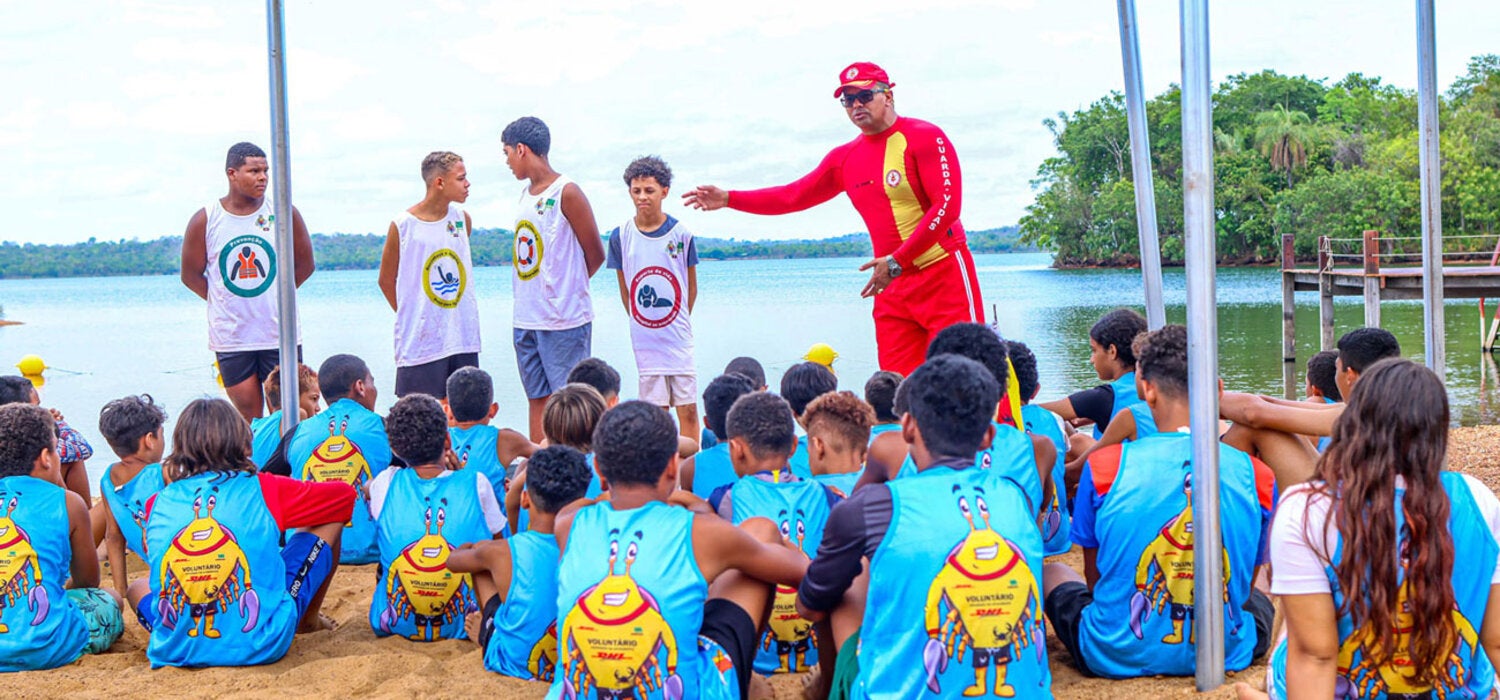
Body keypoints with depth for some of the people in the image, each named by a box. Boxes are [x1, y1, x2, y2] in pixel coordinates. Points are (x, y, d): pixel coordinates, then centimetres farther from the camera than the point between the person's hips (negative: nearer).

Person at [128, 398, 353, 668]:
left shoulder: (156, 505, 3)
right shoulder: (262, 490, -4)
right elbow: (344, 494, 11)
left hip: (174, 652, 4)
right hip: (259, 645, -3)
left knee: (138, 587, 39)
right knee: (327, 523, 19)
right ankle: (309, 620, 36)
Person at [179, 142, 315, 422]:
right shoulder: (205, 220, -2)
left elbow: (304, 265, 9)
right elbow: (191, 275, 6)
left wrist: (274, 294, 7)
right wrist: (222, 301, 3)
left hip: (280, 334, 0)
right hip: (231, 338, 0)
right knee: (247, 417, 6)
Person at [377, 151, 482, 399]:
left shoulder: (463, 219, 6)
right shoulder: (403, 225, -8)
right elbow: (387, 280, 3)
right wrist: (410, 316, 2)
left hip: (463, 339, 5)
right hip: (421, 343, -4)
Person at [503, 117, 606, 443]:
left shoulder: (566, 193, -8)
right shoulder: (526, 194, 14)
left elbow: (595, 254, -5)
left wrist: (565, 288, 7)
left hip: (564, 319, -7)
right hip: (526, 319, 7)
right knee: (538, 399, 11)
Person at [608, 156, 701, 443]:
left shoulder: (681, 235, -2)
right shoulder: (621, 237, 0)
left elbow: (691, 286, 8)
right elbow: (624, 289, 9)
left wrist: (680, 322, 11)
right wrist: (640, 323, 10)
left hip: (679, 339, 0)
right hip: (645, 341, 1)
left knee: (688, 410, 1)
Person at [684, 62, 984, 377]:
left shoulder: (924, 137, -7)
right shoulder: (844, 158, 13)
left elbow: (947, 204, -15)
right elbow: (794, 195, 20)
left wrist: (896, 261, -20)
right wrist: (728, 199, 14)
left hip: (944, 276, -6)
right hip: (893, 286, 6)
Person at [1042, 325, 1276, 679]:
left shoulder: (1103, 468, -12)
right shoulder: (1257, 477, -8)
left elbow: (1095, 580, 1)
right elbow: (1244, 586, 5)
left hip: (1115, 658, -2)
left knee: (1051, 571, 29)